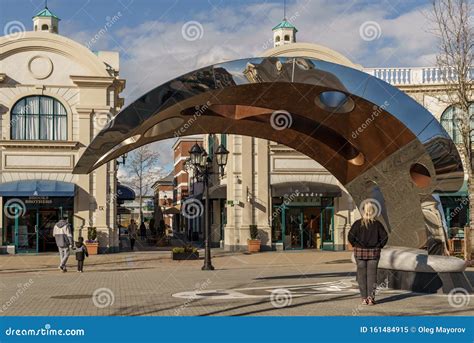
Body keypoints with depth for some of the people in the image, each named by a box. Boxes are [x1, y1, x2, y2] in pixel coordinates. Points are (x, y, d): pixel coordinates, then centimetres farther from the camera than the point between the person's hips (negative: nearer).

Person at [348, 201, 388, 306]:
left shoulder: (358, 223, -7)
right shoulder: (377, 224, -3)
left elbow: (351, 236, -12)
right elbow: (384, 237, -5)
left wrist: (355, 245, 2)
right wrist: (379, 246, 6)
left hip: (360, 251, -1)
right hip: (374, 252, 1)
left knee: (362, 275, 6)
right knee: (372, 274, 5)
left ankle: (364, 298, 7)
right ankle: (370, 297, 0)